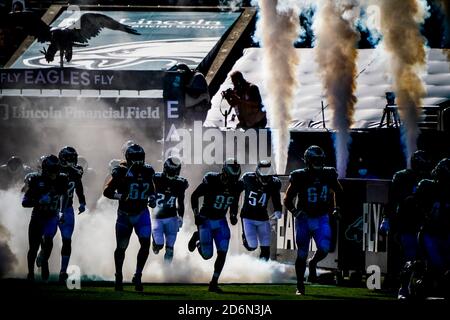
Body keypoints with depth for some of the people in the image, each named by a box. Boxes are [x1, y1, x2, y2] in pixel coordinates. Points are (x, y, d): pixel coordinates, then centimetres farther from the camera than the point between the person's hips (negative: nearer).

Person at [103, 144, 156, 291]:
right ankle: (118, 277, 26)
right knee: (121, 247, 6)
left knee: (146, 244, -11)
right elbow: (107, 191, -13)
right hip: (124, 214, -3)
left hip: (142, 213, 3)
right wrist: (121, 196, -28)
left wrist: (152, 198, -2)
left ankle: (138, 276, 3)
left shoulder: (147, 171, -1)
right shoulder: (121, 172, -15)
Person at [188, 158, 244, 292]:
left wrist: (233, 215, -6)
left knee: (222, 253, -8)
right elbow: (194, 196, -9)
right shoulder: (211, 181, -22)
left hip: (221, 221, 4)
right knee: (207, 255, 1)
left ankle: (214, 283, 4)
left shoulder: (236, 186, -7)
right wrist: (196, 214, -16)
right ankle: (197, 237, 34)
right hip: (206, 220, -4)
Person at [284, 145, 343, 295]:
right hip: (304, 220, -2)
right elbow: (288, 200, -5)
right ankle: (300, 286, 19)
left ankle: (313, 264, 17)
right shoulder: (300, 177, -14)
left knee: (324, 249, -17)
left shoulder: (328, 175, -6)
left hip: (321, 219, 2)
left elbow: (338, 191, 16)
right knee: (302, 254, 4)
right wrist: (296, 212, -19)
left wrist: (336, 208, 8)